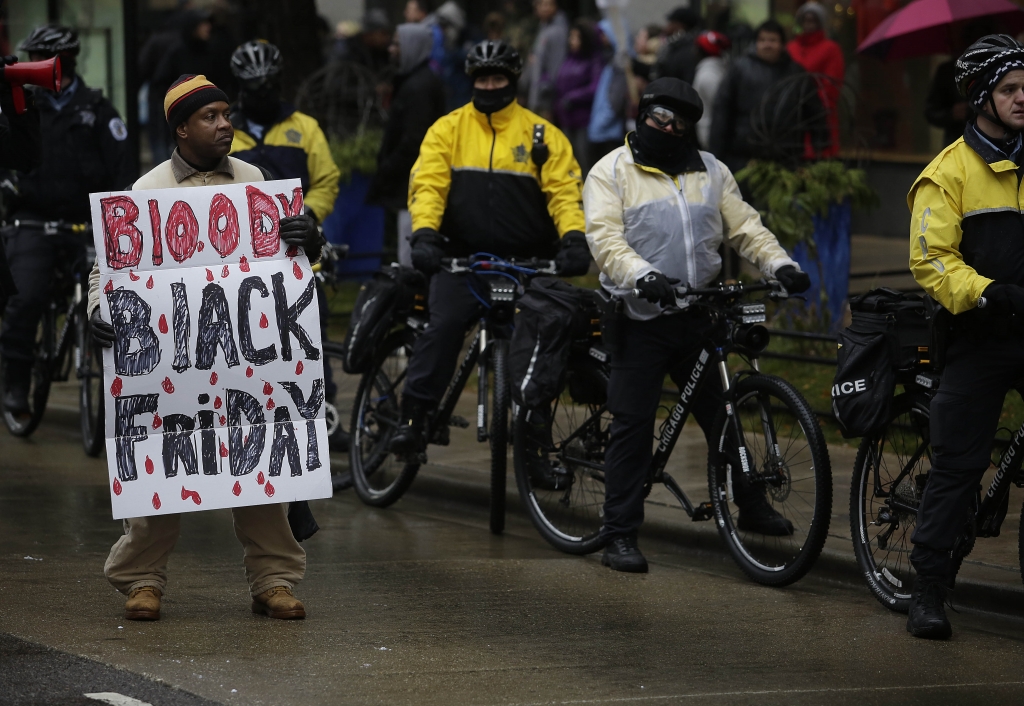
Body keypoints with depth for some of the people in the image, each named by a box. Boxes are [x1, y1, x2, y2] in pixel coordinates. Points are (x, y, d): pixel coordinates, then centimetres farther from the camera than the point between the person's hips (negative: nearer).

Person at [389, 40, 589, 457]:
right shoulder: (448, 129, 7)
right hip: (463, 258, -1)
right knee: (442, 326, -20)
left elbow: (565, 192, -2)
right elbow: (427, 184, -4)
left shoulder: (542, 134, 5)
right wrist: (424, 233, -21)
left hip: (528, 263, 1)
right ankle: (413, 419, -16)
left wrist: (574, 238, -20)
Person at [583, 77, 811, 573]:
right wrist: (643, 276, -31)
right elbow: (606, 239, -13)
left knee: (721, 414, 12)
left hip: (698, 316, 4)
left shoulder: (711, 172, 12)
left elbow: (744, 226, 8)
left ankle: (752, 507, 27)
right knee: (632, 424, -4)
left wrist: (779, 263, -9)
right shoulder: (612, 172, -1)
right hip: (642, 317, -4)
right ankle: (619, 535, 0)